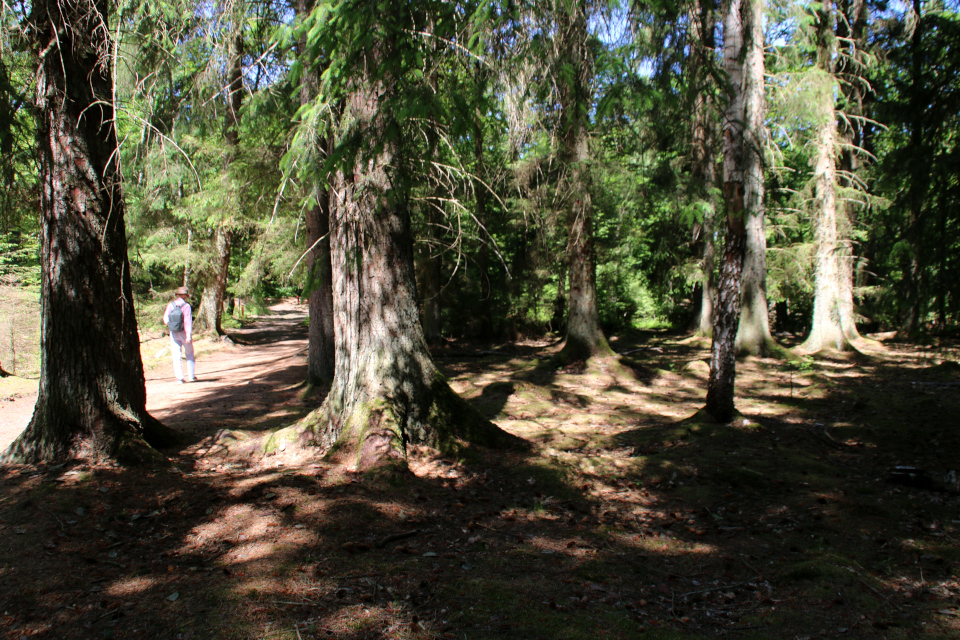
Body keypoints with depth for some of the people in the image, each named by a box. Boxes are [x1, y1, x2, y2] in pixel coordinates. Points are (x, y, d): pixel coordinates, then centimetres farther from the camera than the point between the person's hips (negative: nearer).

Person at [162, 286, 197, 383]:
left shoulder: (170, 305, 0)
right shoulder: (186, 306, -10)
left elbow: (165, 319, -1)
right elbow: (188, 321, -16)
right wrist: (188, 336, -18)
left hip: (173, 334, 3)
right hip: (184, 332, -3)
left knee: (176, 355, 3)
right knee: (189, 354, 12)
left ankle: (179, 377, -1)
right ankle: (191, 376, 13)